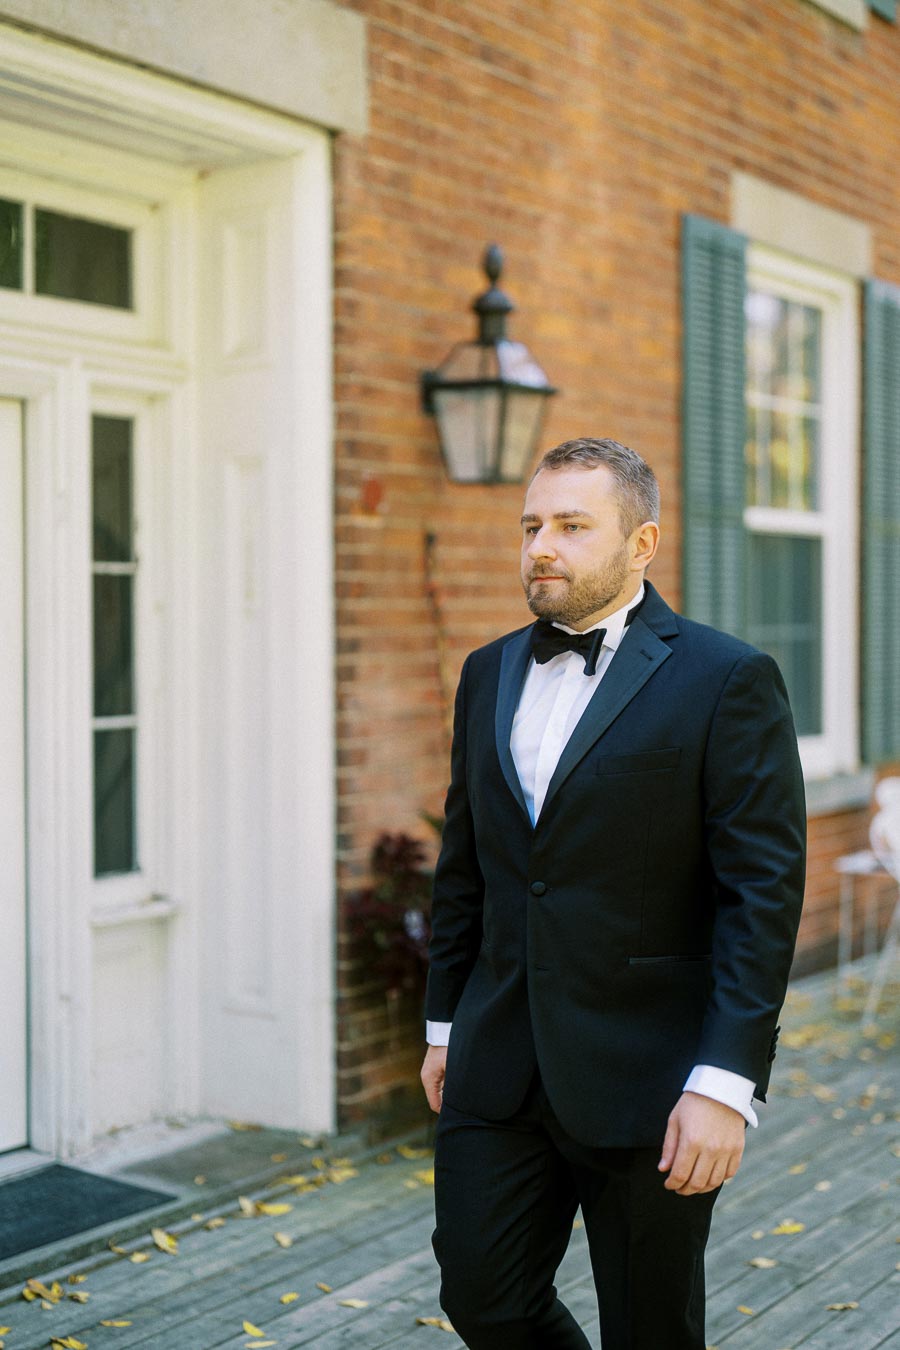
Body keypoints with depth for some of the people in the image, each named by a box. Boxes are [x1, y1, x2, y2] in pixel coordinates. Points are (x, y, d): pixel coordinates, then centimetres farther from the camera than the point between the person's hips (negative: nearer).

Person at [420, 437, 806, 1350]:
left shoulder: (727, 681, -9)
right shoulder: (489, 674, 10)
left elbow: (764, 893, -13)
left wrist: (726, 1081, -18)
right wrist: (445, 1023, 15)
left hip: (645, 1074, -5)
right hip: (498, 1064, 5)